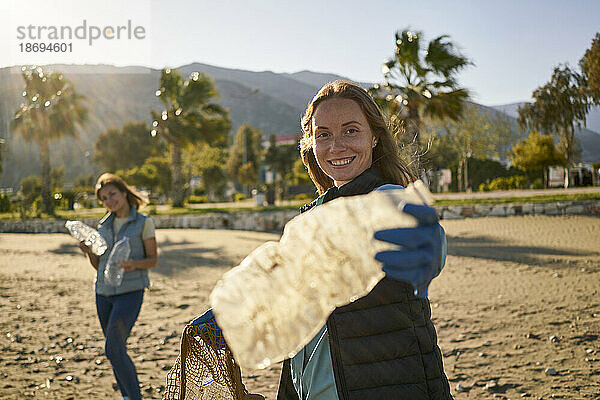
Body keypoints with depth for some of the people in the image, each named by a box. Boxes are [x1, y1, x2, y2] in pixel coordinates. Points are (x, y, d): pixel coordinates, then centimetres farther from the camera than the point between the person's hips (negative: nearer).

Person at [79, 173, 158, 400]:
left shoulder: (143, 223, -2)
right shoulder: (103, 225, 11)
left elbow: (153, 260, -1)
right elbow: (98, 265, 14)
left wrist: (134, 264, -21)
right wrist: (89, 252, -7)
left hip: (131, 291, -5)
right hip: (104, 293, 5)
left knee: (113, 349, -15)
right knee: (116, 350, 10)